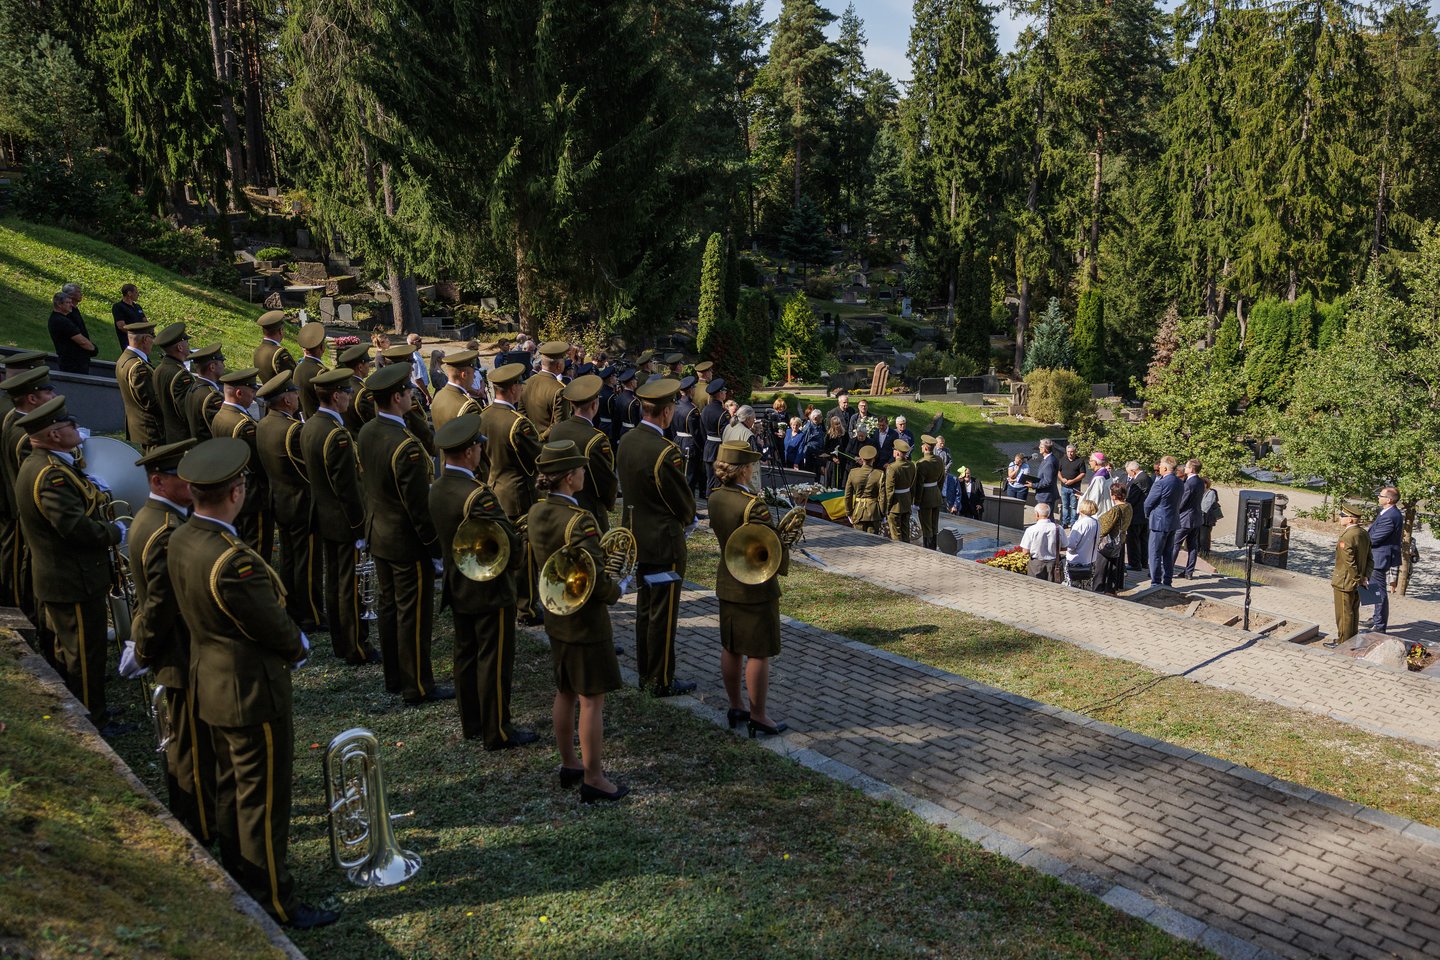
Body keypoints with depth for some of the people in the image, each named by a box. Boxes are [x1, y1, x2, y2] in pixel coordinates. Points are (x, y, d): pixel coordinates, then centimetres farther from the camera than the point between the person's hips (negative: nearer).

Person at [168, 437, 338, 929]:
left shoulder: (182, 539, -3)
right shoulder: (232, 560, -32)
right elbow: (274, 625, -23)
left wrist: (289, 639, 3)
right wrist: (300, 645, 0)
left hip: (213, 682, 10)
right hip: (253, 690, -9)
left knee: (231, 787, 23)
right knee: (263, 799, 5)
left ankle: (238, 883, 40)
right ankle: (274, 903, 19)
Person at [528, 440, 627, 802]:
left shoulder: (536, 513, 1)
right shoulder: (579, 520, -25)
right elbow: (596, 579, -26)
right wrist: (616, 591, -6)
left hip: (556, 617, 8)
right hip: (586, 621, -8)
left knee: (565, 694, 19)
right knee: (592, 700, 2)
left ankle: (569, 765, 33)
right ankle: (593, 780, 11)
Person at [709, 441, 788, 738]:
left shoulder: (715, 498, -2)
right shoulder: (753, 505, -25)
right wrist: (782, 564, -2)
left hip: (726, 582, 8)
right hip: (756, 589, -8)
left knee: (730, 648, 17)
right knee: (759, 654, 4)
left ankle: (736, 706, 31)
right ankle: (758, 717, 13)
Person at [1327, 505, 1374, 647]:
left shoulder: (1347, 537, -25)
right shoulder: (1364, 533, 4)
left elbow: (1349, 562, -24)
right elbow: (1370, 558, 9)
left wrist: (1357, 579, -14)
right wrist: (1366, 575, 6)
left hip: (1345, 582, -9)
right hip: (1357, 582, 9)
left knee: (1344, 613, 3)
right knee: (1354, 612, 19)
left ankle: (1343, 642, 13)